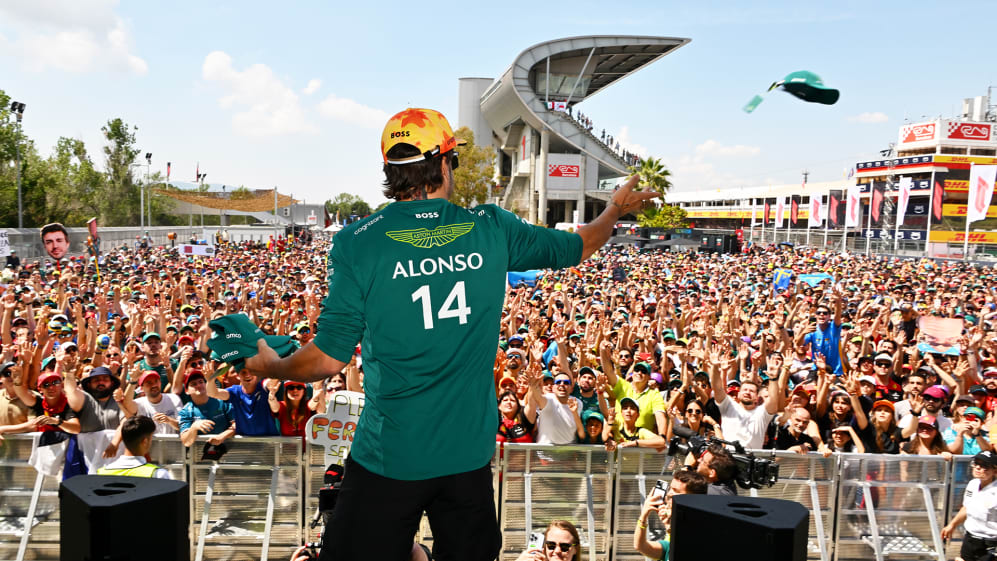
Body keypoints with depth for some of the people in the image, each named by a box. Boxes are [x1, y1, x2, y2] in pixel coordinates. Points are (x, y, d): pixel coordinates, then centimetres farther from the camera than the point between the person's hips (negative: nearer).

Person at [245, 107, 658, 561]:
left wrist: (270, 367, 12)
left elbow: (329, 358, -9)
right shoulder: (491, 229, -4)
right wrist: (616, 209, 33)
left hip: (390, 457, -2)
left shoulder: (356, 243, -12)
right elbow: (578, 246, 12)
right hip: (469, 451, 3)